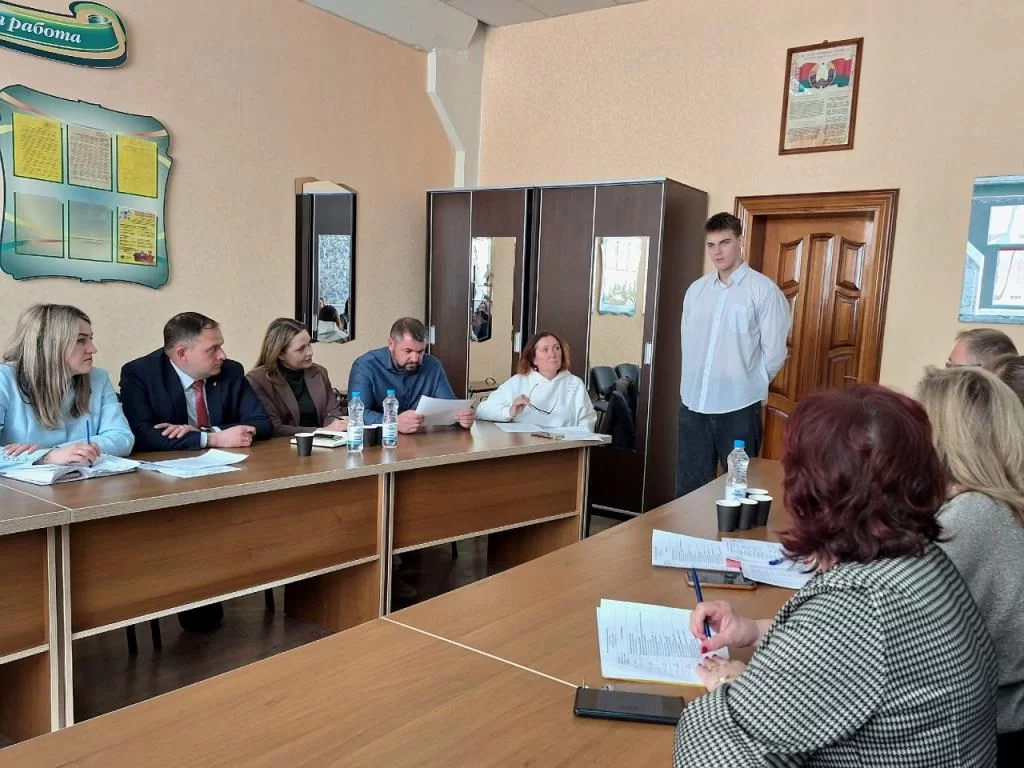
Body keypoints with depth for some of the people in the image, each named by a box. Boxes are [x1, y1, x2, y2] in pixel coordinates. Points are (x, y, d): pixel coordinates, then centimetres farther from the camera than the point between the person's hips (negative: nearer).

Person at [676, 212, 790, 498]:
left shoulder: (764, 290, -7)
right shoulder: (696, 290, 9)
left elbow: (774, 352, -5)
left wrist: (748, 386, 4)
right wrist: (698, 385, 12)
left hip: (739, 408, -4)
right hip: (693, 405, 5)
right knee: (689, 489, 11)